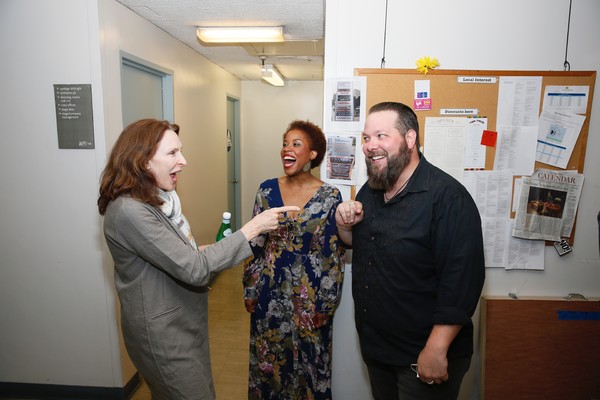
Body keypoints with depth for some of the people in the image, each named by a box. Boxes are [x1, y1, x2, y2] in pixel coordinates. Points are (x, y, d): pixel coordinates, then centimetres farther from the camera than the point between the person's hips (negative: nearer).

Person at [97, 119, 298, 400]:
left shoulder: (156, 199, 5)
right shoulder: (129, 211, -26)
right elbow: (193, 269, -28)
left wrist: (206, 252, -3)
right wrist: (253, 228, -25)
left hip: (183, 325, 9)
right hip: (163, 335, -9)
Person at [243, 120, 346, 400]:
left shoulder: (330, 196, -11)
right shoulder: (267, 190, -2)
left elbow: (334, 255, -8)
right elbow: (254, 244, 3)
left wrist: (326, 305, -7)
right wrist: (250, 290, 3)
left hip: (309, 296, -2)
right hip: (270, 294, 3)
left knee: (307, 363, 15)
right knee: (267, 359, 20)